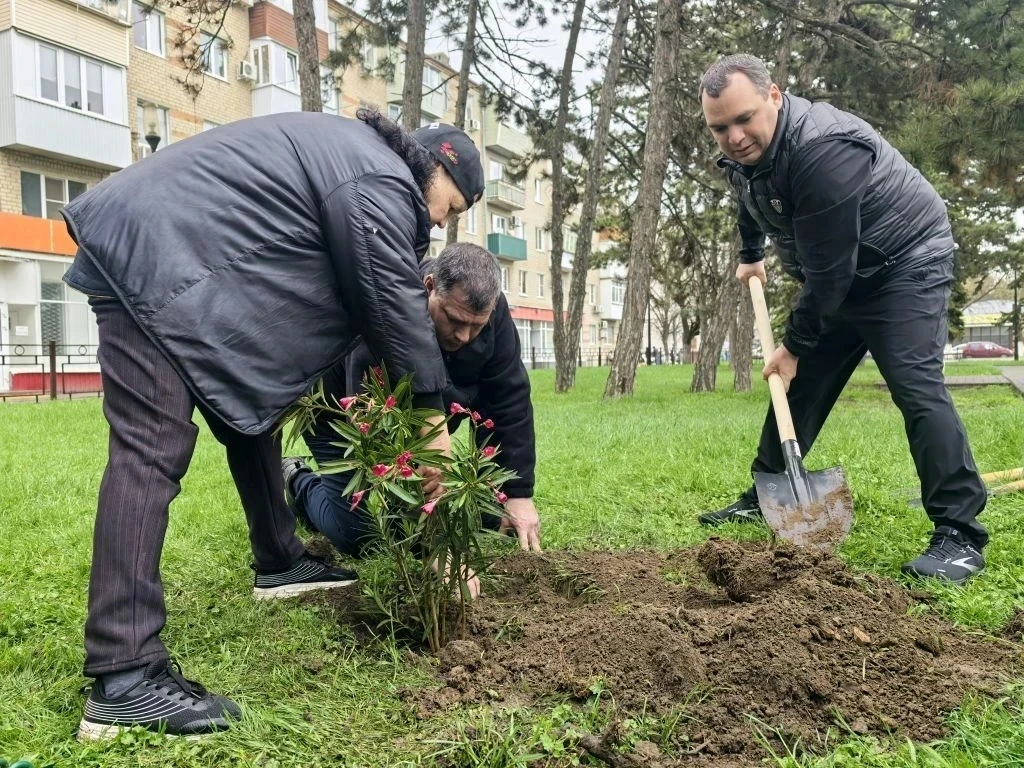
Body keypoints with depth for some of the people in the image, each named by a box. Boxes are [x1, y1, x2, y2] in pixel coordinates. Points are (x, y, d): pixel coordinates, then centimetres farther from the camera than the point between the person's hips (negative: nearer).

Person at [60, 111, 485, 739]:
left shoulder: (356, 157, 19)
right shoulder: (382, 181, -13)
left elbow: (373, 298, 21)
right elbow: (397, 303, -12)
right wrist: (434, 417, -2)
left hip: (181, 259, 11)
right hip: (154, 258, -11)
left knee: (251, 412, 15)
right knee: (152, 452, -17)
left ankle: (279, 563, 29)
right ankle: (123, 677, -17)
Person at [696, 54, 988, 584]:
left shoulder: (822, 148, -33)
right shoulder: (743, 152, -4)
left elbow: (828, 268, -31)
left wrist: (795, 345, -21)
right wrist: (750, 256, 34)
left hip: (904, 263, -8)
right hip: (838, 278, 9)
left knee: (916, 388, -20)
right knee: (800, 383, 8)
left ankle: (960, 534, -13)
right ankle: (764, 498, 18)